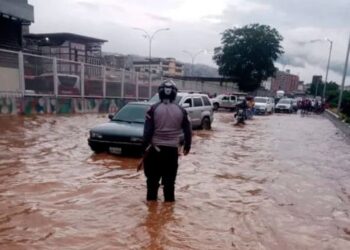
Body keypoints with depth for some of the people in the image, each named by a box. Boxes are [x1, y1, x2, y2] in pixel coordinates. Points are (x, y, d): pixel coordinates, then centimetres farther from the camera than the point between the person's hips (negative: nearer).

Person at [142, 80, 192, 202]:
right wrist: (187, 146, 20)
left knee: (153, 178, 12)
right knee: (169, 180, 11)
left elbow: (147, 130, -9)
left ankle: (151, 201, 19)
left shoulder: (154, 108, -7)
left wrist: (145, 146, 0)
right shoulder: (181, 110, 0)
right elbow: (188, 131, 6)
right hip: (172, 149, 1)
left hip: (155, 148, -1)